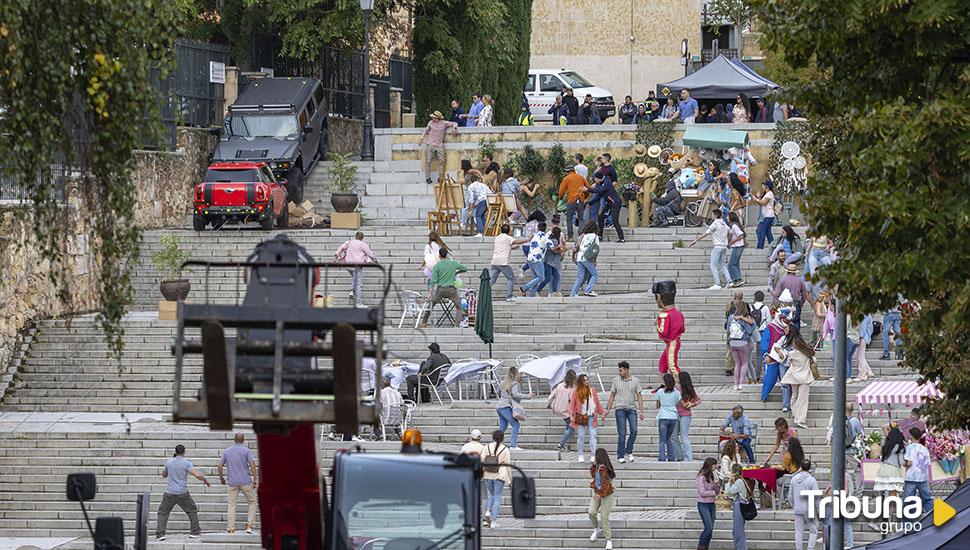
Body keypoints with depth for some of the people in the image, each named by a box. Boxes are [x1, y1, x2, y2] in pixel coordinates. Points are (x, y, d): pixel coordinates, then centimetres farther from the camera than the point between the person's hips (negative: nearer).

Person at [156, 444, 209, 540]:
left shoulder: (169, 462, 4)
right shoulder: (186, 463, -6)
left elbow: (164, 475, 22)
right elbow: (198, 475, -13)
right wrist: (205, 481, 5)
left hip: (169, 493, 2)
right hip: (182, 493, -2)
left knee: (162, 513, 10)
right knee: (192, 510, 18)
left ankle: (160, 534, -3)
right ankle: (194, 532, 18)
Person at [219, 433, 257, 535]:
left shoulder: (226, 451, 6)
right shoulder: (246, 450, -4)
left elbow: (220, 466, 8)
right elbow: (252, 465, -11)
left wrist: (221, 478, 21)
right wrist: (255, 479, -5)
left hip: (233, 482, 2)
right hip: (246, 481, -2)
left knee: (231, 505, 6)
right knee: (252, 502, 12)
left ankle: (230, 529, 2)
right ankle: (250, 525, 3)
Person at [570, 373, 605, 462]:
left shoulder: (592, 390, 9)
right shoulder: (576, 392, 1)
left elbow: (597, 402, 16)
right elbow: (572, 404, 1)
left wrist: (602, 412, 14)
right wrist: (571, 414, -10)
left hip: (591, 417, 2)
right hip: (581, 417, -2)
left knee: (593, 435, -6)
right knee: (581, 436, 1)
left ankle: (593, 456, -7)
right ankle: (580, 456, 11)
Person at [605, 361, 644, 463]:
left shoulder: (635, 380, 4)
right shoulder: (616, 380, 5)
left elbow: (639, 397, 6)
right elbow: (612, 396, 11)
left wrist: (641, 411, -1)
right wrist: (608, 410, 7)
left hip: (632, 409, 1)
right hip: (620, 409, -1)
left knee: (634, 430, -14)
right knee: (622, 433, -5)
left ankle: (628, 452, 2)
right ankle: (620, 456, 1)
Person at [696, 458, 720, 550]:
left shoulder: (713, 476, 10)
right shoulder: (701, 477, -12)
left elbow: (716, 492, 13)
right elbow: (702, 492, -16)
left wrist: (717, 486, -7)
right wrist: (713, 492, -5)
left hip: (711, 504, 7)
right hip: (703, 504, -7)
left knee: (710, 529, 4)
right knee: (709, 527, -14)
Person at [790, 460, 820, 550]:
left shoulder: (794, 479, 3)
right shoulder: (811, 480, -13)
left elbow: (790, 496, 10)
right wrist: (819, 511, -2)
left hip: (798, 510, 4)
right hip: (809, 510, -4)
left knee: (799, 532, 8)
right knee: (813, 531, 7)